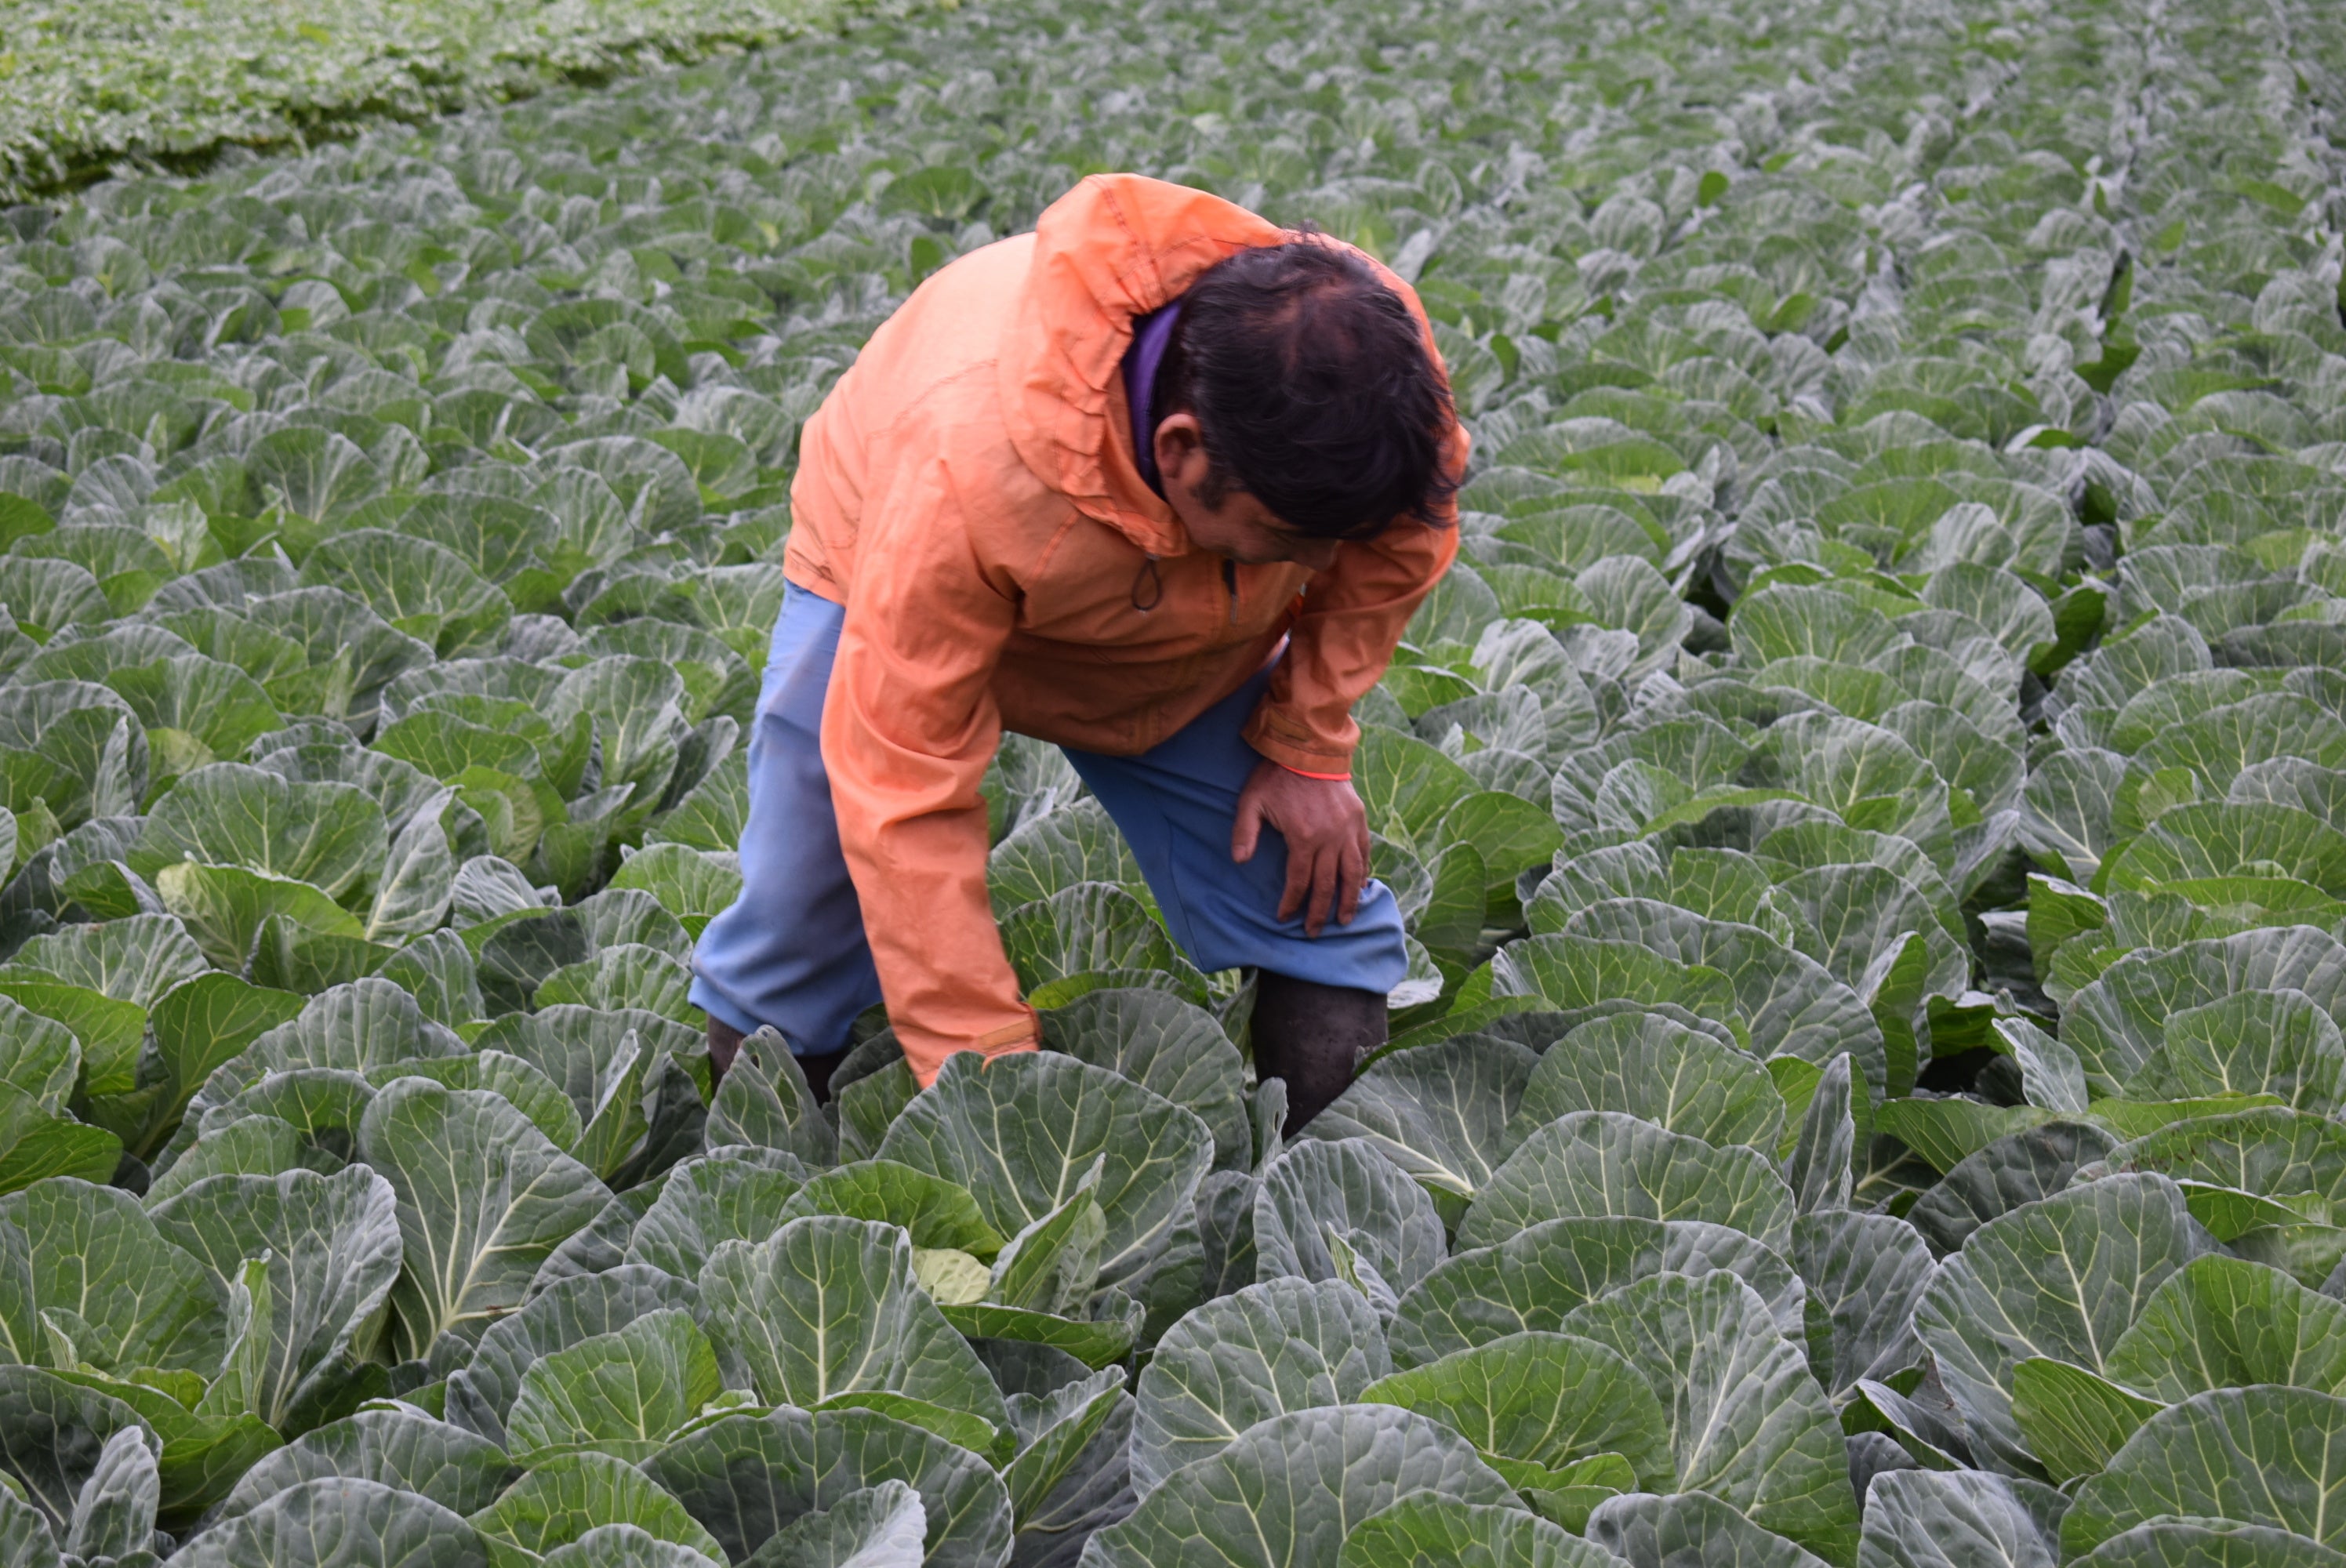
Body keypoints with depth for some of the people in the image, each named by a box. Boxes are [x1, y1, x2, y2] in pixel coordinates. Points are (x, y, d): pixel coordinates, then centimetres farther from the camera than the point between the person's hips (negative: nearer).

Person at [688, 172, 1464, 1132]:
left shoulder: (1368, 356, -34)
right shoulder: (966, 471, -45)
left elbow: (1394, 543, -7)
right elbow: (905, 795, -36)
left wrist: (1309, 746, -12)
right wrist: (989, 1071, -34)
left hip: (1195, 625, 3)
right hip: (893, 585, -3)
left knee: (1314, 906, -8)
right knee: (794, 939, -7)